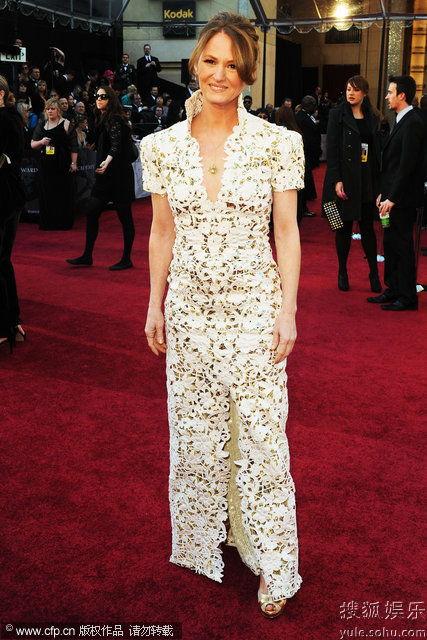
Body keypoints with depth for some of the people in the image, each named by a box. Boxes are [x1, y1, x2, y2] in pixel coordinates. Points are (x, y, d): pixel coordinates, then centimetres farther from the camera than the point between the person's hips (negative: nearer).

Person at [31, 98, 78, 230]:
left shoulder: (66, 124, -2)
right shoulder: (41, 125, 10)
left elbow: (73, 146, -3)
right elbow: (32, 144, 9)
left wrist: (73, 163, -7)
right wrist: (41, 142, -11)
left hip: (62, 166, -3)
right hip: (45, 166, 4)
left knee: (63, 194, 1)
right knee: (47, 195, 4)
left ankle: (64, 223, 11)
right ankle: (48, 223, 13)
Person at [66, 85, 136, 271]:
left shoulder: (115, 120, -13)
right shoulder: (101, 119, 14)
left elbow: (116, 145, -27)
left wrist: (107, 161, -43)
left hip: (119, 174, -9)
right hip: (105, 174, 9)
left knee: (124, 216, -1)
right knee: (92, 212, 5)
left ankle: (126, 260, 7)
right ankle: (87, 257, 12)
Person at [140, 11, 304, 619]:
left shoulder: (277, 142, -5)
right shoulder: (163, 145, 2)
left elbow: (287, 232, -3)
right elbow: (162, 233, 8)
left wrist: (288, 311, -6)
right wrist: (155, 306, 7)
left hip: (254, 305, -2)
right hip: (190, 307, 3)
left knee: (261, 433, 4)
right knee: (195, 431, 14)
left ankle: (271, 562, 22)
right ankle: (204, 540, 36)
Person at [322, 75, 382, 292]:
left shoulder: (372, 118, 10)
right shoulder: (337, 114, -1)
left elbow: (376, 152, 9)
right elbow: (331, 150, -7)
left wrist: (377, 181, 1)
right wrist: (337, 181, -15)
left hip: (367, 180, 3)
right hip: (345, 179, -3)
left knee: (367, 227, 7)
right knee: (345, 227, 4)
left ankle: (374, 272, 13)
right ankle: (342, 272, 16)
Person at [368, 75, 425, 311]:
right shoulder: (401, 121, 14)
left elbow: (407, 165, -21)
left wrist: (392, 198, -20)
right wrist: (383, 193, 15)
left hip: (403, 198, -9)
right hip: (392, 197, 9)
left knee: (402, 246, -2)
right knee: (391, 244, 14)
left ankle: (407, 297, 7)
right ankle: (393, 290, 25)